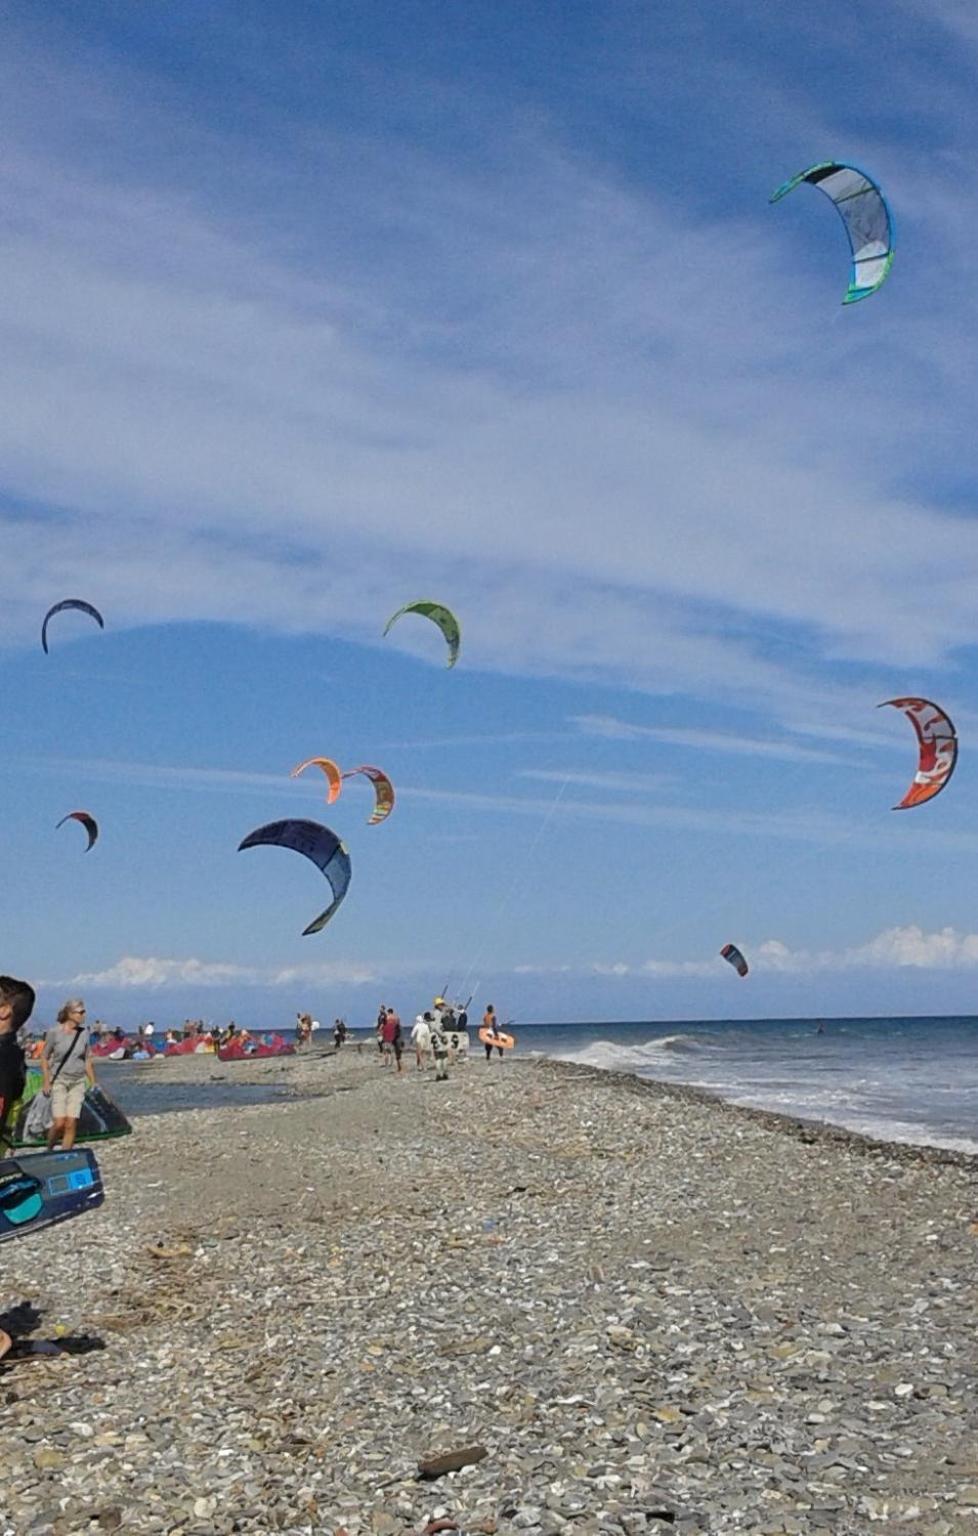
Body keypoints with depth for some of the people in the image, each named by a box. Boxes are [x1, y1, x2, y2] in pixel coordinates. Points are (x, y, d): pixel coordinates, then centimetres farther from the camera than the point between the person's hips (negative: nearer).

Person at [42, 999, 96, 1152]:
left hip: (78, 1082, 3)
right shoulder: (54, 1032, -8)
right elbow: (44, 1059, 0)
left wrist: (93, 1083, 7)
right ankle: (49, 1150, 16)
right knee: (59, 1123, -11)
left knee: (71, 1124, -5)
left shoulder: (84, 1033, 1)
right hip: (59, 1081, -3)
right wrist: (46, 1082, -7)